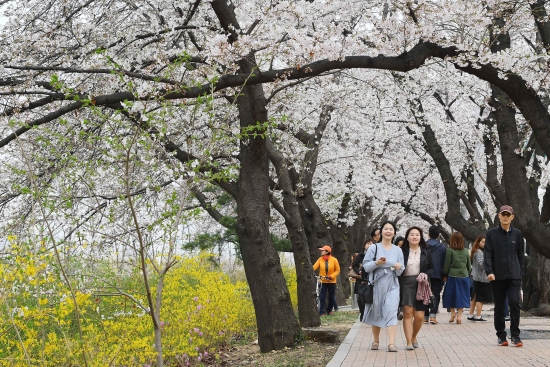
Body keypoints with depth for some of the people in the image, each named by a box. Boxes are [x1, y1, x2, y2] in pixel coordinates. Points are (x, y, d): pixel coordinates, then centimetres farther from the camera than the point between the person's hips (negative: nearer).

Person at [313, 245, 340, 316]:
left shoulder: (334, 260, -9)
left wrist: (332, 276, -17)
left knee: (331, 297, 10)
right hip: (323, 281, 0)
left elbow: (337, 270, -3)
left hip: (332, 282, 0)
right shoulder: (320, 259, -5)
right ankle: (321, 312, -3)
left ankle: (329, 310, 29)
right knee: (322, 297, -6)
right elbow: (314, 267, -13)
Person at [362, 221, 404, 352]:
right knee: (376, 312, 8)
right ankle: (376, 341, 24)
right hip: (376, 285, 0)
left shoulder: (398, 250, 8)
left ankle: (391, 343, -19)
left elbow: (400, 273, 7)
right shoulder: (374, 248, 1)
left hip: (392, 286, 0)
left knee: (391, 312, -13)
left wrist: (399, 268, -16)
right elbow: (366, 266, -3)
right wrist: (376, 263, -20)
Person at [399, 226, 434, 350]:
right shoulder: (402, 251, 3)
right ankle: (409, 342, -2)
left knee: (419, 316, -1)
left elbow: (432, 269, 12)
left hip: (421, 285, 2)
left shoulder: (426, 252, 10)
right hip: (406, 283, -1)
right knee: (408, 313, -7)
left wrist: (425, 274, -6)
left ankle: (414, 337, 25)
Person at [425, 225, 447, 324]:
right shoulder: (442, 247, -3)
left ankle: (425, 316, 12)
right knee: (436, 294, 5)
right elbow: (444, 262, -2)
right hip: (437, 275, -1)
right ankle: (433, 314, -13)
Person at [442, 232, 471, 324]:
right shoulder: (466, 251, 3)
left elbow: (446, 265, -6)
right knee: (462, 295, 7)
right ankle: (459, 315, 2)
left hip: (452, 276, -3)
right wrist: (468, 274, 19)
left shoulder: (450, 250, -8)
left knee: (450, 295, 11)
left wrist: (445, 275, 6)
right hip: (464, 276, 3)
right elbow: (469, 265, 8)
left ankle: (452, 312, 3)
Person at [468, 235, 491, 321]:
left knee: (475, 297, 13)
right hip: (481, 278, -10)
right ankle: (478, 316, -4)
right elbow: (480, 265, -22)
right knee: (480, 298, -6)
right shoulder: (479, 252, -14)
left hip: (476, 278, 10)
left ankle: (470, 315, 17)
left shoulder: (475, 251, 16)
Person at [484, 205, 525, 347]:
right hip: (497, 276, 0)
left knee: (514, 303, -11)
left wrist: (520, 272, 3)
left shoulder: (517, 234, 7)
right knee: (499, 307, 6)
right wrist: (489, 272, -13)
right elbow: (487, 254, -2)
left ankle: (515, 335, -4)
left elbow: (521, 255, 11)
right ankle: (501, 336, 15)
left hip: (514, 276, 0)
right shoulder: (492, 234, 3)